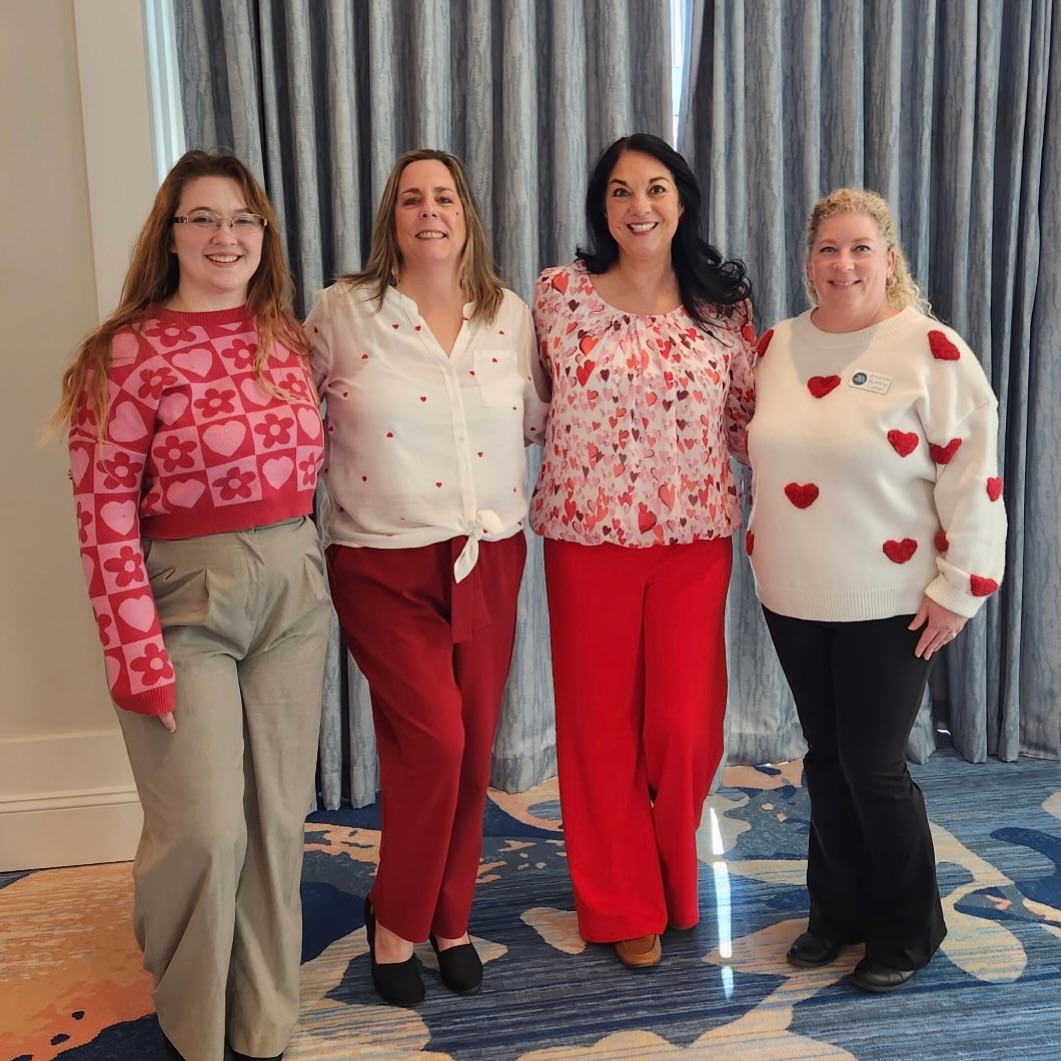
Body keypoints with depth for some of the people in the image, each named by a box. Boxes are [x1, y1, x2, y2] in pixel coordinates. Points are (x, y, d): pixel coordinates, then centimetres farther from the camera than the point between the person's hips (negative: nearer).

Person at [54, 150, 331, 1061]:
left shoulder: (284, 335, 7)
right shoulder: (130, 351, -9)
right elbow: (105, 514, -12)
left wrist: (309, 574, 9)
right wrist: (138, 656, -15)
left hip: (293, 597, 5)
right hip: (186, 601, -5)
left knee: (277, 822, 11)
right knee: (204, 831, -1)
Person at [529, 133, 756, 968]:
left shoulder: (724, 299, 3)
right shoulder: (560, 293, -1)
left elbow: (748, 412, 8)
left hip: (695, 539, 1)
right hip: (589, 538, -1)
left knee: (687, 727, 2)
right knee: (601, 722, 7)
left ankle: (672, 875, 33)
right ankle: (623, 905, 26)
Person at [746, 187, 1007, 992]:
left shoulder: (931, 349, -12)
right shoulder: (776, 347, 5)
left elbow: (971, 476, -13)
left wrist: (958, 588, -14)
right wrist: (765, 561, 15)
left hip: (888, 604, -5)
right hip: (794, 599, 5)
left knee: (874, 766, 2)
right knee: (825, 759, 15)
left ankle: (908, 932, 24)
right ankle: (839, 910, 33)